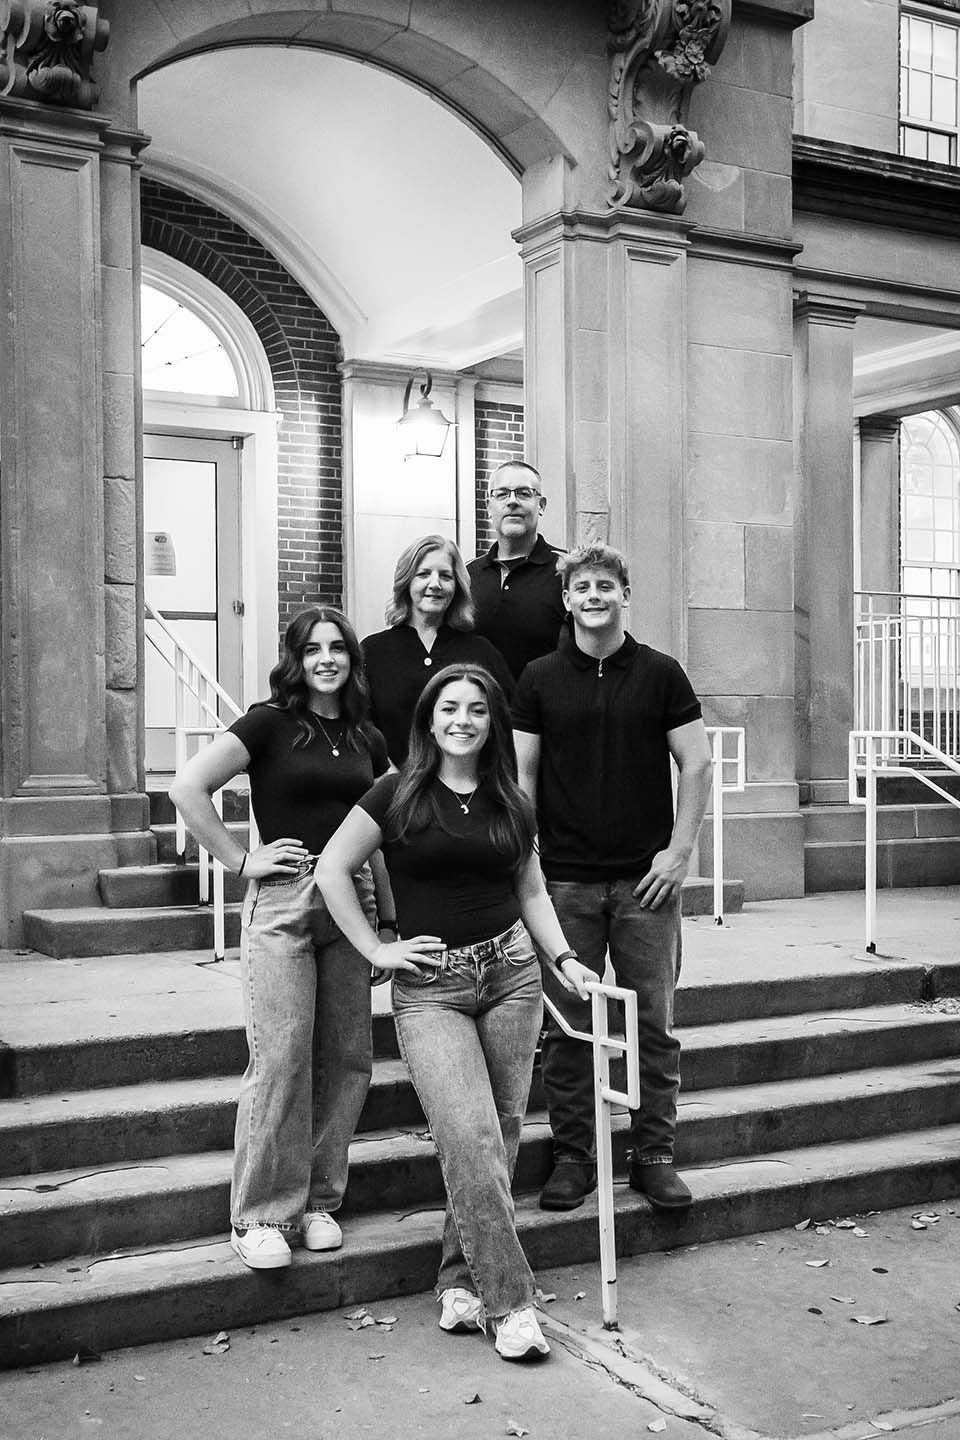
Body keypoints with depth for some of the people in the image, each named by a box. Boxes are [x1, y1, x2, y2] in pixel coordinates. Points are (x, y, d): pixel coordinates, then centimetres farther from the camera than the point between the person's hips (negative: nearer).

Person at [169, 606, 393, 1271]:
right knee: (282, 1057, -8)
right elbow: (188, 787, -8)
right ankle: (261, 1216, 4)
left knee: (348, 1059, 5)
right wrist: (241, 860, -9)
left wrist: (389, 922, 14)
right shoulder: (271, 723, -1)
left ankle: (319, 1202, 19)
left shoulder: (367, 740, 14)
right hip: (283, 901, -5)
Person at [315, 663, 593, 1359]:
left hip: (510, 970, 4)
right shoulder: (398, 795, -1)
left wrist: (564, 959, 9)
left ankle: (461, 1281, 19)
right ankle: (509, 1303, -7)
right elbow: (332, 869, 1)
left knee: (502, 1137, 4)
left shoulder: (511, 805, 11)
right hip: (430, 984, -4)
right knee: (469, 1138, -13)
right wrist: (376, 949, -2)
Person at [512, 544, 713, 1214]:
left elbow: (698, 764, 4)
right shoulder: (540, 679, 5)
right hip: (565, 878, 0)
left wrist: (678, 851, -4)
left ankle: (655, 1153, 16)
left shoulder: (660, 673, 4)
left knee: (654, 1022, 4)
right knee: (567, 1026, 4)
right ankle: (573, 1155, 15)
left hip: (646, 878, 0)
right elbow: (521, 775, 5)